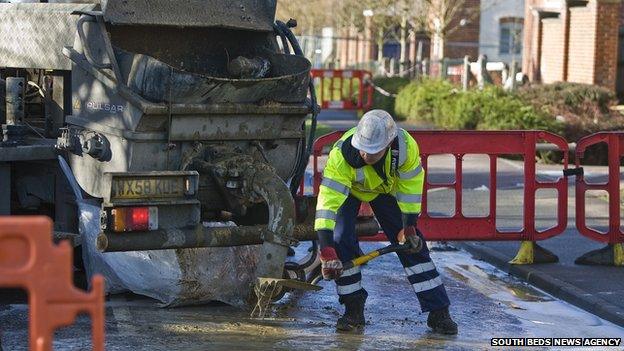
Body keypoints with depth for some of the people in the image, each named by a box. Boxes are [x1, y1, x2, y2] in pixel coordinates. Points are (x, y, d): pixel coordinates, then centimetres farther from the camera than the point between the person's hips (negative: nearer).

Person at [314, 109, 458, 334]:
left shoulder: (405, 146, -35)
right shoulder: (342, 154, -42)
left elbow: (410, 186, -18)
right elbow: (328, 200, -45)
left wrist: (408, 225, -18)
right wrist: (326, 250, -50)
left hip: (385, 188, 2)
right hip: (347, 189, -1)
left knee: (412, 244, -4)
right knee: (341, 242, -20)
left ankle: (439, 312, 3)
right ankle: (353, 311, -5)